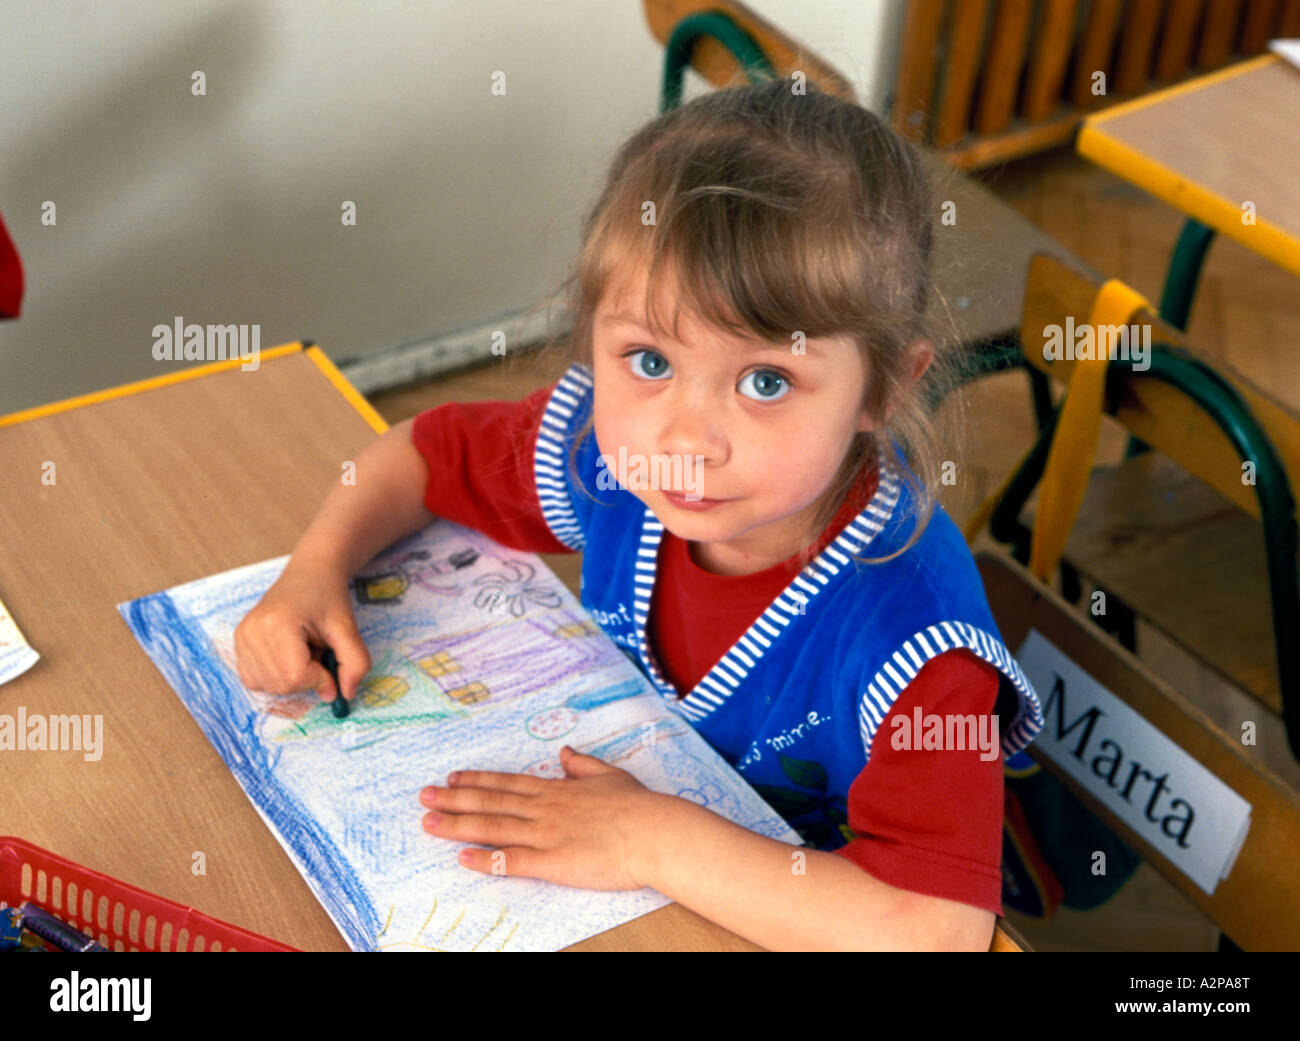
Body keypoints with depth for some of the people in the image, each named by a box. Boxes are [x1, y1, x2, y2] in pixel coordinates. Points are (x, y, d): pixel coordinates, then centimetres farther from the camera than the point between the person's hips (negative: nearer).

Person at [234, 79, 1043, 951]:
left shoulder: (913, 635, -32)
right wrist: (315, 570, -13)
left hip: (799, 919, -4)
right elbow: (425, 454, 4)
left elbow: (938, 932, -39)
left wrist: (658, 842, -35)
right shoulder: (607, 452, -15)